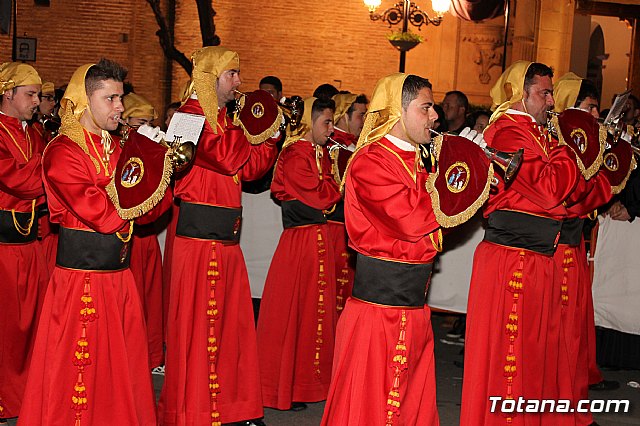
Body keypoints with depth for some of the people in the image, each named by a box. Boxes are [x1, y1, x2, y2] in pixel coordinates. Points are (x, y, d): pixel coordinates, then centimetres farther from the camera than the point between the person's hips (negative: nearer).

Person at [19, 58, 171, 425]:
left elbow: (146, 212, 9)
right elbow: (100, 212, -21)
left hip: (120, 274, 7)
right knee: (79, 370, 0)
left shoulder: (118, 149, 13)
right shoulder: (63, 152, -10)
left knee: (125, 365, 13)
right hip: (81, 277, -7)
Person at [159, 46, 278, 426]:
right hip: (199, 234, -9)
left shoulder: (224, 118, 18)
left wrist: (273, 137, 8)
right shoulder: (192, 114, -9)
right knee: (197, 323, -3)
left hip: (226, 237, 9)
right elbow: (225, 158, -20)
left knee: (233, 321, 12)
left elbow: (247, 169, 17)